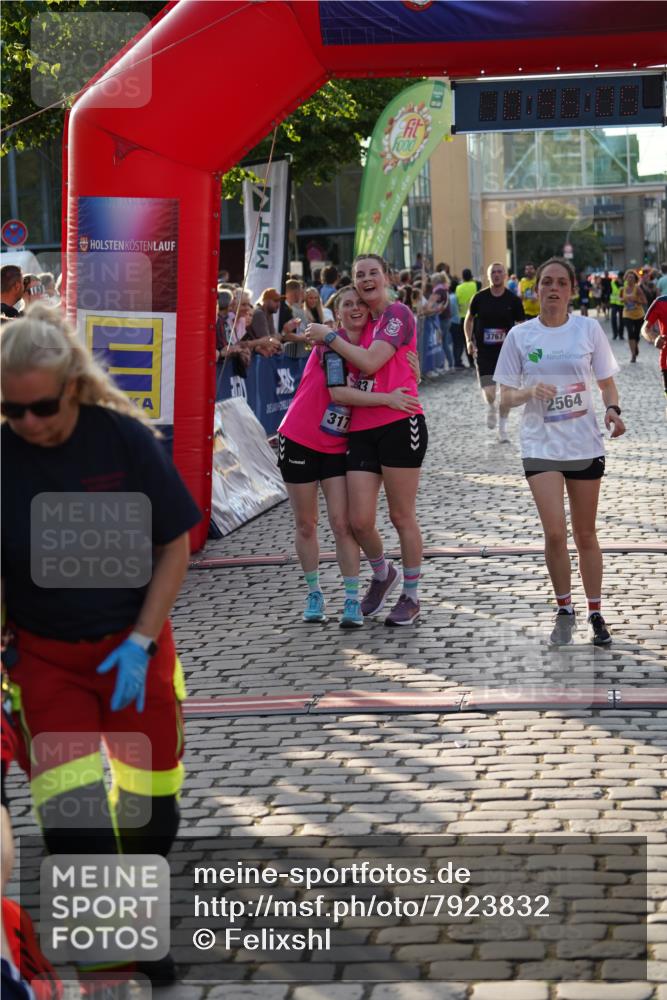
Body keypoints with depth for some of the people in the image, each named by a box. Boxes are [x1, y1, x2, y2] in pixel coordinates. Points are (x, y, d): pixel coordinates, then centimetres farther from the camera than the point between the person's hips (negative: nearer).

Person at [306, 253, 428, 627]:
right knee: (360, 521, 1)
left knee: (402, 516, 2)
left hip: (399, 424, -6)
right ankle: (382, 574, 29)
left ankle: (412, 596, 15)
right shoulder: (362, 323, 18)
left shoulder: (398, 313, -5)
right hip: (363, 428, 7)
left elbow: (370, 362, -15)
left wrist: (329, 336, -5)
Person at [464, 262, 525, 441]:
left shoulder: (513, 300, -3)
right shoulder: (480, 298, -2)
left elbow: (522, 325, 4)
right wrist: (469, 341, 1)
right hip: (484, 351, -1)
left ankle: (502, 428, 20)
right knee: (489, 391, -11)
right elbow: (469, 319, 12)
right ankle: (490, 407, 26)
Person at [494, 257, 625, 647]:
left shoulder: (589, 329, 0)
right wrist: (530, 391, -18)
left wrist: (613, 409, -13)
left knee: (585, 534, 8)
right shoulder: (520, 335, 0)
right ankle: (565, 610, 8)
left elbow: (607, 382, 8)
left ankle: (596, 614, 22)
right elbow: (506, 395, 3)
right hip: (542, 445, -1)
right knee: (555, 531, -12)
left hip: (585, 445, 1)